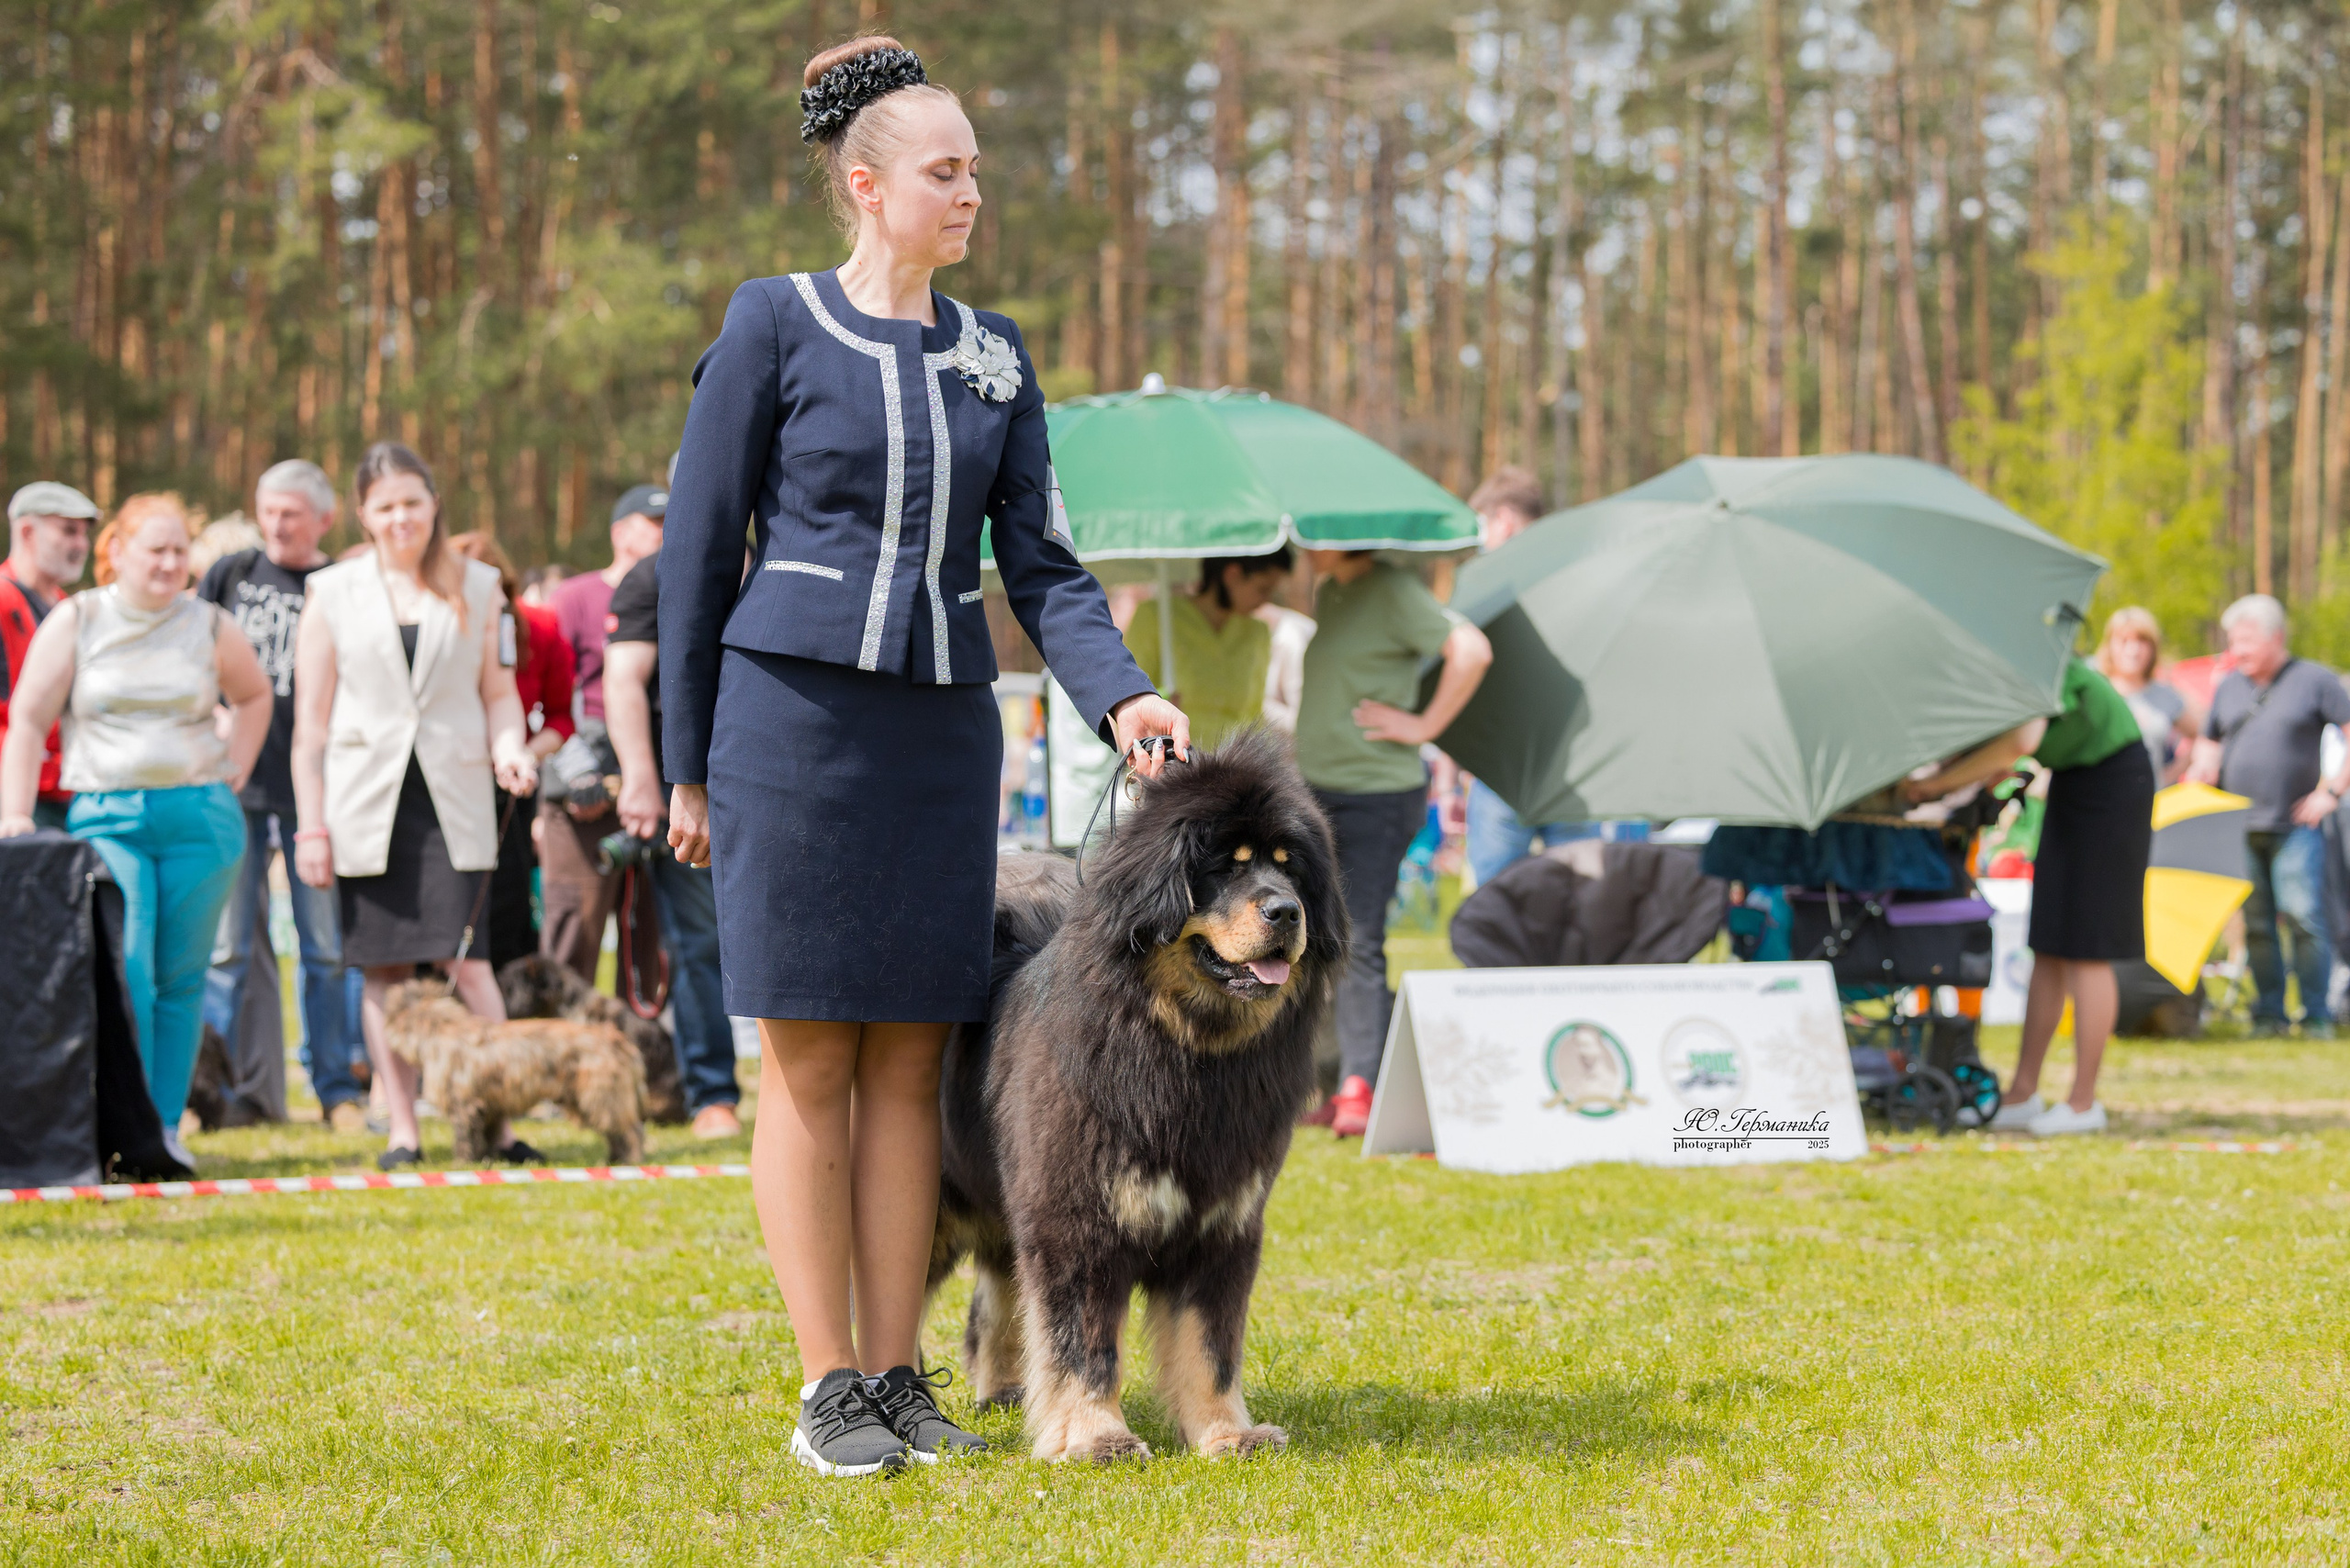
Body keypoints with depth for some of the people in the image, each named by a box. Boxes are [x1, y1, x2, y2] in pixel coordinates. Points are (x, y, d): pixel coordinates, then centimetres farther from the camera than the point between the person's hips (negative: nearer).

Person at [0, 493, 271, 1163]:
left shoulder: (209, 626, 8)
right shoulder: (76, 620, 2)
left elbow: (254, 695, 26)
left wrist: (233, 770, 12)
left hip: (200, 819, 2)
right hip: (106, 818, -2)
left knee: (181, 978, 4)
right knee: (125, 970, -15)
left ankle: (167, 1126, 11)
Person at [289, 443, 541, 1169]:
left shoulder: (477, 588, 10)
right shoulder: (331, 592, 7)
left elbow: (498, 689, 15)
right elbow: (311, 719, 6)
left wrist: (509, 747, -7)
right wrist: (310, 825, 1)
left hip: (454, 799, 0)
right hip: (365, 801, 0)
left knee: (466, 961, -9)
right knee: (384, 970, 1)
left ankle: (495, 1123, -6)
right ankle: (403, 1131, 7)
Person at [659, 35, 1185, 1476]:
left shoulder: (996, 358, 11)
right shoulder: (776, 327, -2)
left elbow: (1040, 562, 9)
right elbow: (699, 547, 0)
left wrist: (1120, 694, -9)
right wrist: (688, 767, -1)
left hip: (943, 729, 4)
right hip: (793, 712, -4)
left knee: (911, 1062, 5)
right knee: (810, 1060, -2)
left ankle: (898, 1375, 11)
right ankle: (829, 1391, 3)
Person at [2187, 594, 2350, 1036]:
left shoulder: (2313, 680, 0)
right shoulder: (2228, 687, 14)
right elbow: (2209, 746, 26)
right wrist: (2198, 777, 7)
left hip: (2295, 826, -4)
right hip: (2238, 829, 4)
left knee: (2303, 918, -10)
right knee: (2256, 924, 4)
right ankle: (2268, 1013, 11)